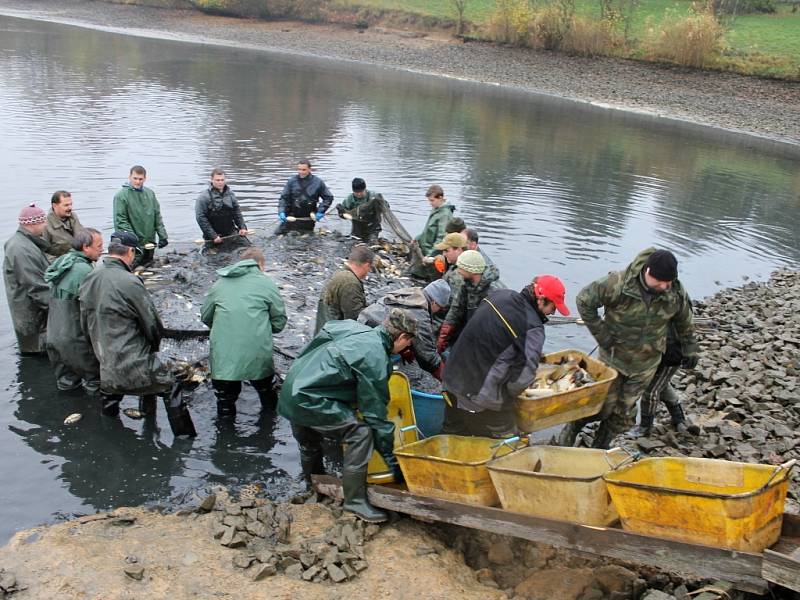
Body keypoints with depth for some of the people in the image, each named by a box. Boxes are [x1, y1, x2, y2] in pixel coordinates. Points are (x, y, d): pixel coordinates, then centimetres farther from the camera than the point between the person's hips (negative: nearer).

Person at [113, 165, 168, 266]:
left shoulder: (150, 193, 10)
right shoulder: (121, 196, -8)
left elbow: (157, 216, 13)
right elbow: (120, 221, -13)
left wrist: (162, 235, 4)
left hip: (149, 243, 6)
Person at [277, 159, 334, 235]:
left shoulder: (318, 182, -4)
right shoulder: (292, 181, -4)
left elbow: (329, 197, 3)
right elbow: (284, 197, -2)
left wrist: (321, 211, -7)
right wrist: (281, 211, -16)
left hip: (308, 220, 0)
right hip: (291, 217, 1)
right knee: (277, 234, 1)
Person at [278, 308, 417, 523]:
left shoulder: (356, 329, 6)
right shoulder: (375, 359, -17)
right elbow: (375, 413, -14)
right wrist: (392, 460, -6)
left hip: (289, 391, 10)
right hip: (308, 400, -10)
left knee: (310, 444, 31)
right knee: (361, 432, -14)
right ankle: (355, 500, -6)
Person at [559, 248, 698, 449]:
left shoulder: (676, 293, -13)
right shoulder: (618, 284, -26)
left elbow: (685, 322, 6)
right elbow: (584, 300, -16)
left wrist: (690, 349, 14)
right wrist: (600, 334, -17)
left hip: (645, 364, 3)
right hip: (614, 356, -3)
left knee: (624, 412, 10)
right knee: (604, 405, 5)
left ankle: (600, 447, 31)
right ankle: (571, 429, 32)